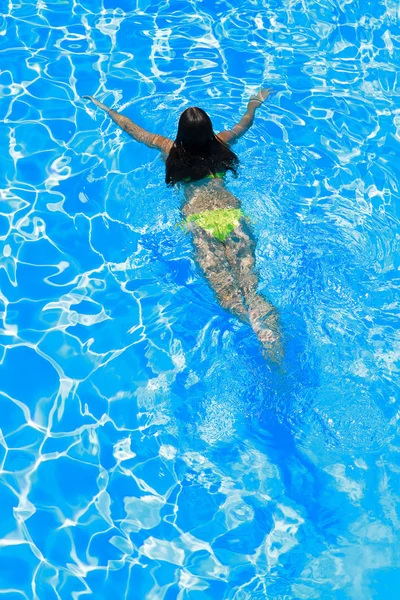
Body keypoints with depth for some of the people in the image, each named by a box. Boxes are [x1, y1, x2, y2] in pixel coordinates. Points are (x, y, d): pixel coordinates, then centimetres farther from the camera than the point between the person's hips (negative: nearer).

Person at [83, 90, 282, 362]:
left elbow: (131, 128, 30)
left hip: (200, 221, -2)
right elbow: (245, 123, 40)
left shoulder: (169, 148, 14)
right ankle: (267, 324, -41)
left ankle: (259, 325, -43)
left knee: (227, 293, -16)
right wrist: (254, 103, 61)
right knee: (248, 285, -15)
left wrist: (105, 108, 47)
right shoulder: (220, 143, 18)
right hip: (233, 214, 2)